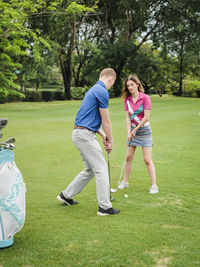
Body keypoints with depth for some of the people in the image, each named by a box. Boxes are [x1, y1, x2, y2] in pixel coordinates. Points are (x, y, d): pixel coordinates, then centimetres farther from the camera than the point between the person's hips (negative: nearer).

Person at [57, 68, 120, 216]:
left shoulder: (93, 90, 19)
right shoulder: (102, 92, -13)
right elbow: (106, 121, -10)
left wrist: (103, 135, 19)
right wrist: (111, 140, 1)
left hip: (80, 133, 10)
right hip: (85, 135, -10)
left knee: (90, 169, 17)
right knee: (101, 169, -4)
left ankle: (66, 195, 26)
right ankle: (105, 207, 0)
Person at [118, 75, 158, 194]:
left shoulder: (145, 98, -12)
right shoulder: (127, 99, 3)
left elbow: (146, 117, -14)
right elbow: (128, 117, 1)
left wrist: (136, 129, -9)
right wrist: (129, 132, -8)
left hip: (144, 130, -5)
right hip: (133, 130, 5)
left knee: (147, 160, -6)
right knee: (128, 157, 9)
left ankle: (154, 185, 1)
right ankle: (125, 181, 23)